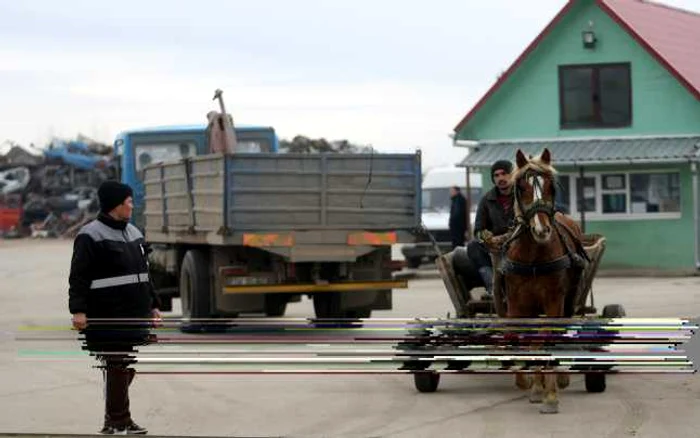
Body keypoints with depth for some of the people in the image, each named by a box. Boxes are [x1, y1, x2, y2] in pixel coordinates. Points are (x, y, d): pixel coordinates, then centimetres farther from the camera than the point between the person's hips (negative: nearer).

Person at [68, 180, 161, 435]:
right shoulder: (91, 236, -8)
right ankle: (119, 422, -1)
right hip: (108, 319, -8)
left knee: (128, 367, 10)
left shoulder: (134, 233, 17)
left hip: (135, 316, 8)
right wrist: (78, 310, -21)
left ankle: (115, 420, 20)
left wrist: (153, 305, 22)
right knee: (116, 367, -7)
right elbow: (79, 277, -12)